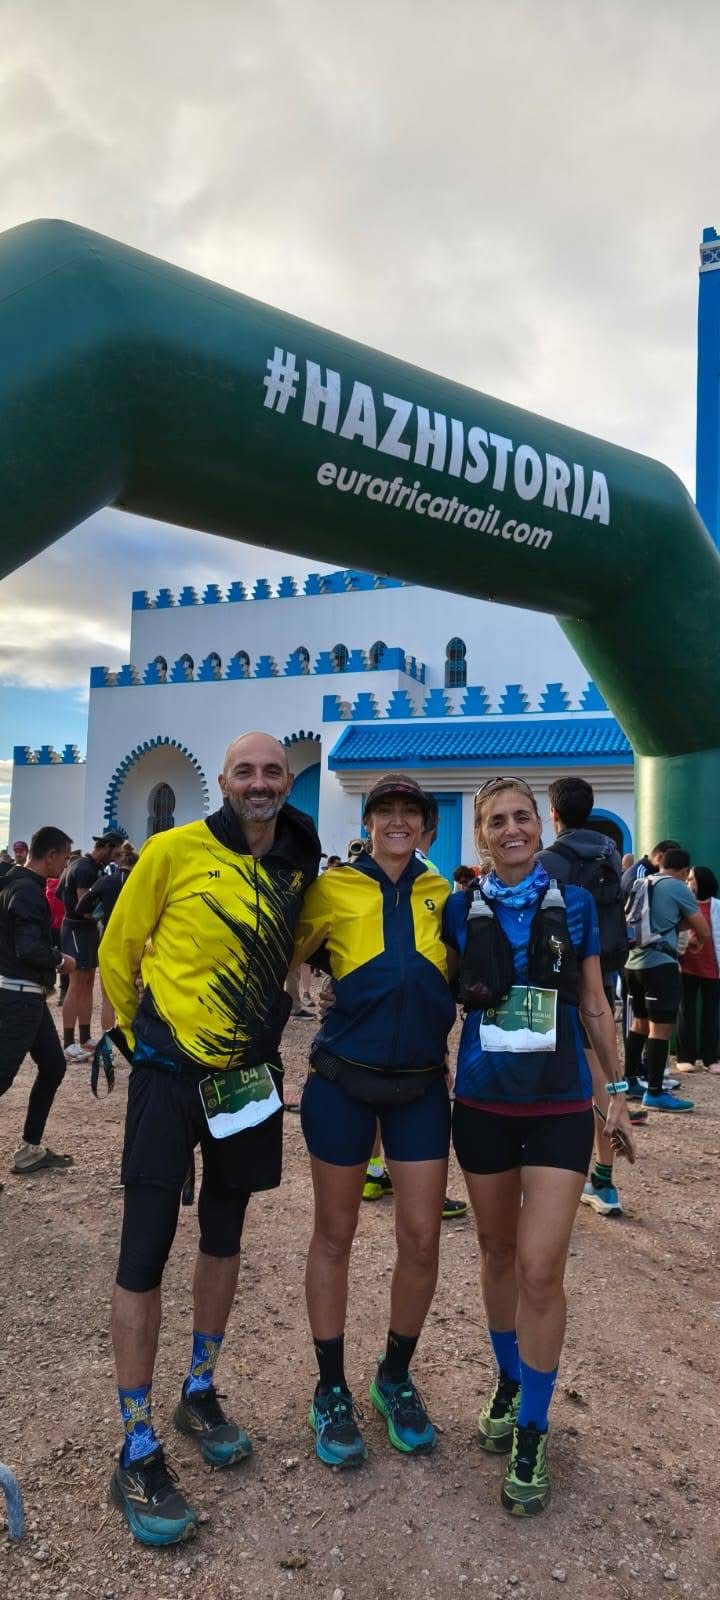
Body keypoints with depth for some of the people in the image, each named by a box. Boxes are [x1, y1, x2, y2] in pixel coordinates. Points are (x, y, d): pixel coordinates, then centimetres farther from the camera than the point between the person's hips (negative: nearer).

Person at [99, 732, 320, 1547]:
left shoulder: (299, 870, 0)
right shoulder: (175, 851, -14)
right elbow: (118, 950, -3)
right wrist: (144, 1037, 5)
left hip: (248, 1077, 5)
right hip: (170, 1075, -5)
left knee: (223, 1240, 17)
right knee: (145, 1255, -1)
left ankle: (199, 1393, 38)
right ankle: (136, 1454, 14)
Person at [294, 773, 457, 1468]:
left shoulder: (442, 893, 3)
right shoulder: (333, 889, -5)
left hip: (421, 1084, 2)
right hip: (344, 1079, -2)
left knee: (421, 1239, 7)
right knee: (334, 1235, 11)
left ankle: (396, 1378, 33)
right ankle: (332, 1390, 31)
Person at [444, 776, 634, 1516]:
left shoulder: (572, 904, -3)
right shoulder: (461, 910, -2)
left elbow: (593, 1006, 5)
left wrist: (617, 1092, 7)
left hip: (559, 1106, -1)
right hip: (482, 1105, 2)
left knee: (541, 1269, -5)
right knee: (498, 1254, 16)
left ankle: (531, 1433, 15)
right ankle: (508, 1382, 40)